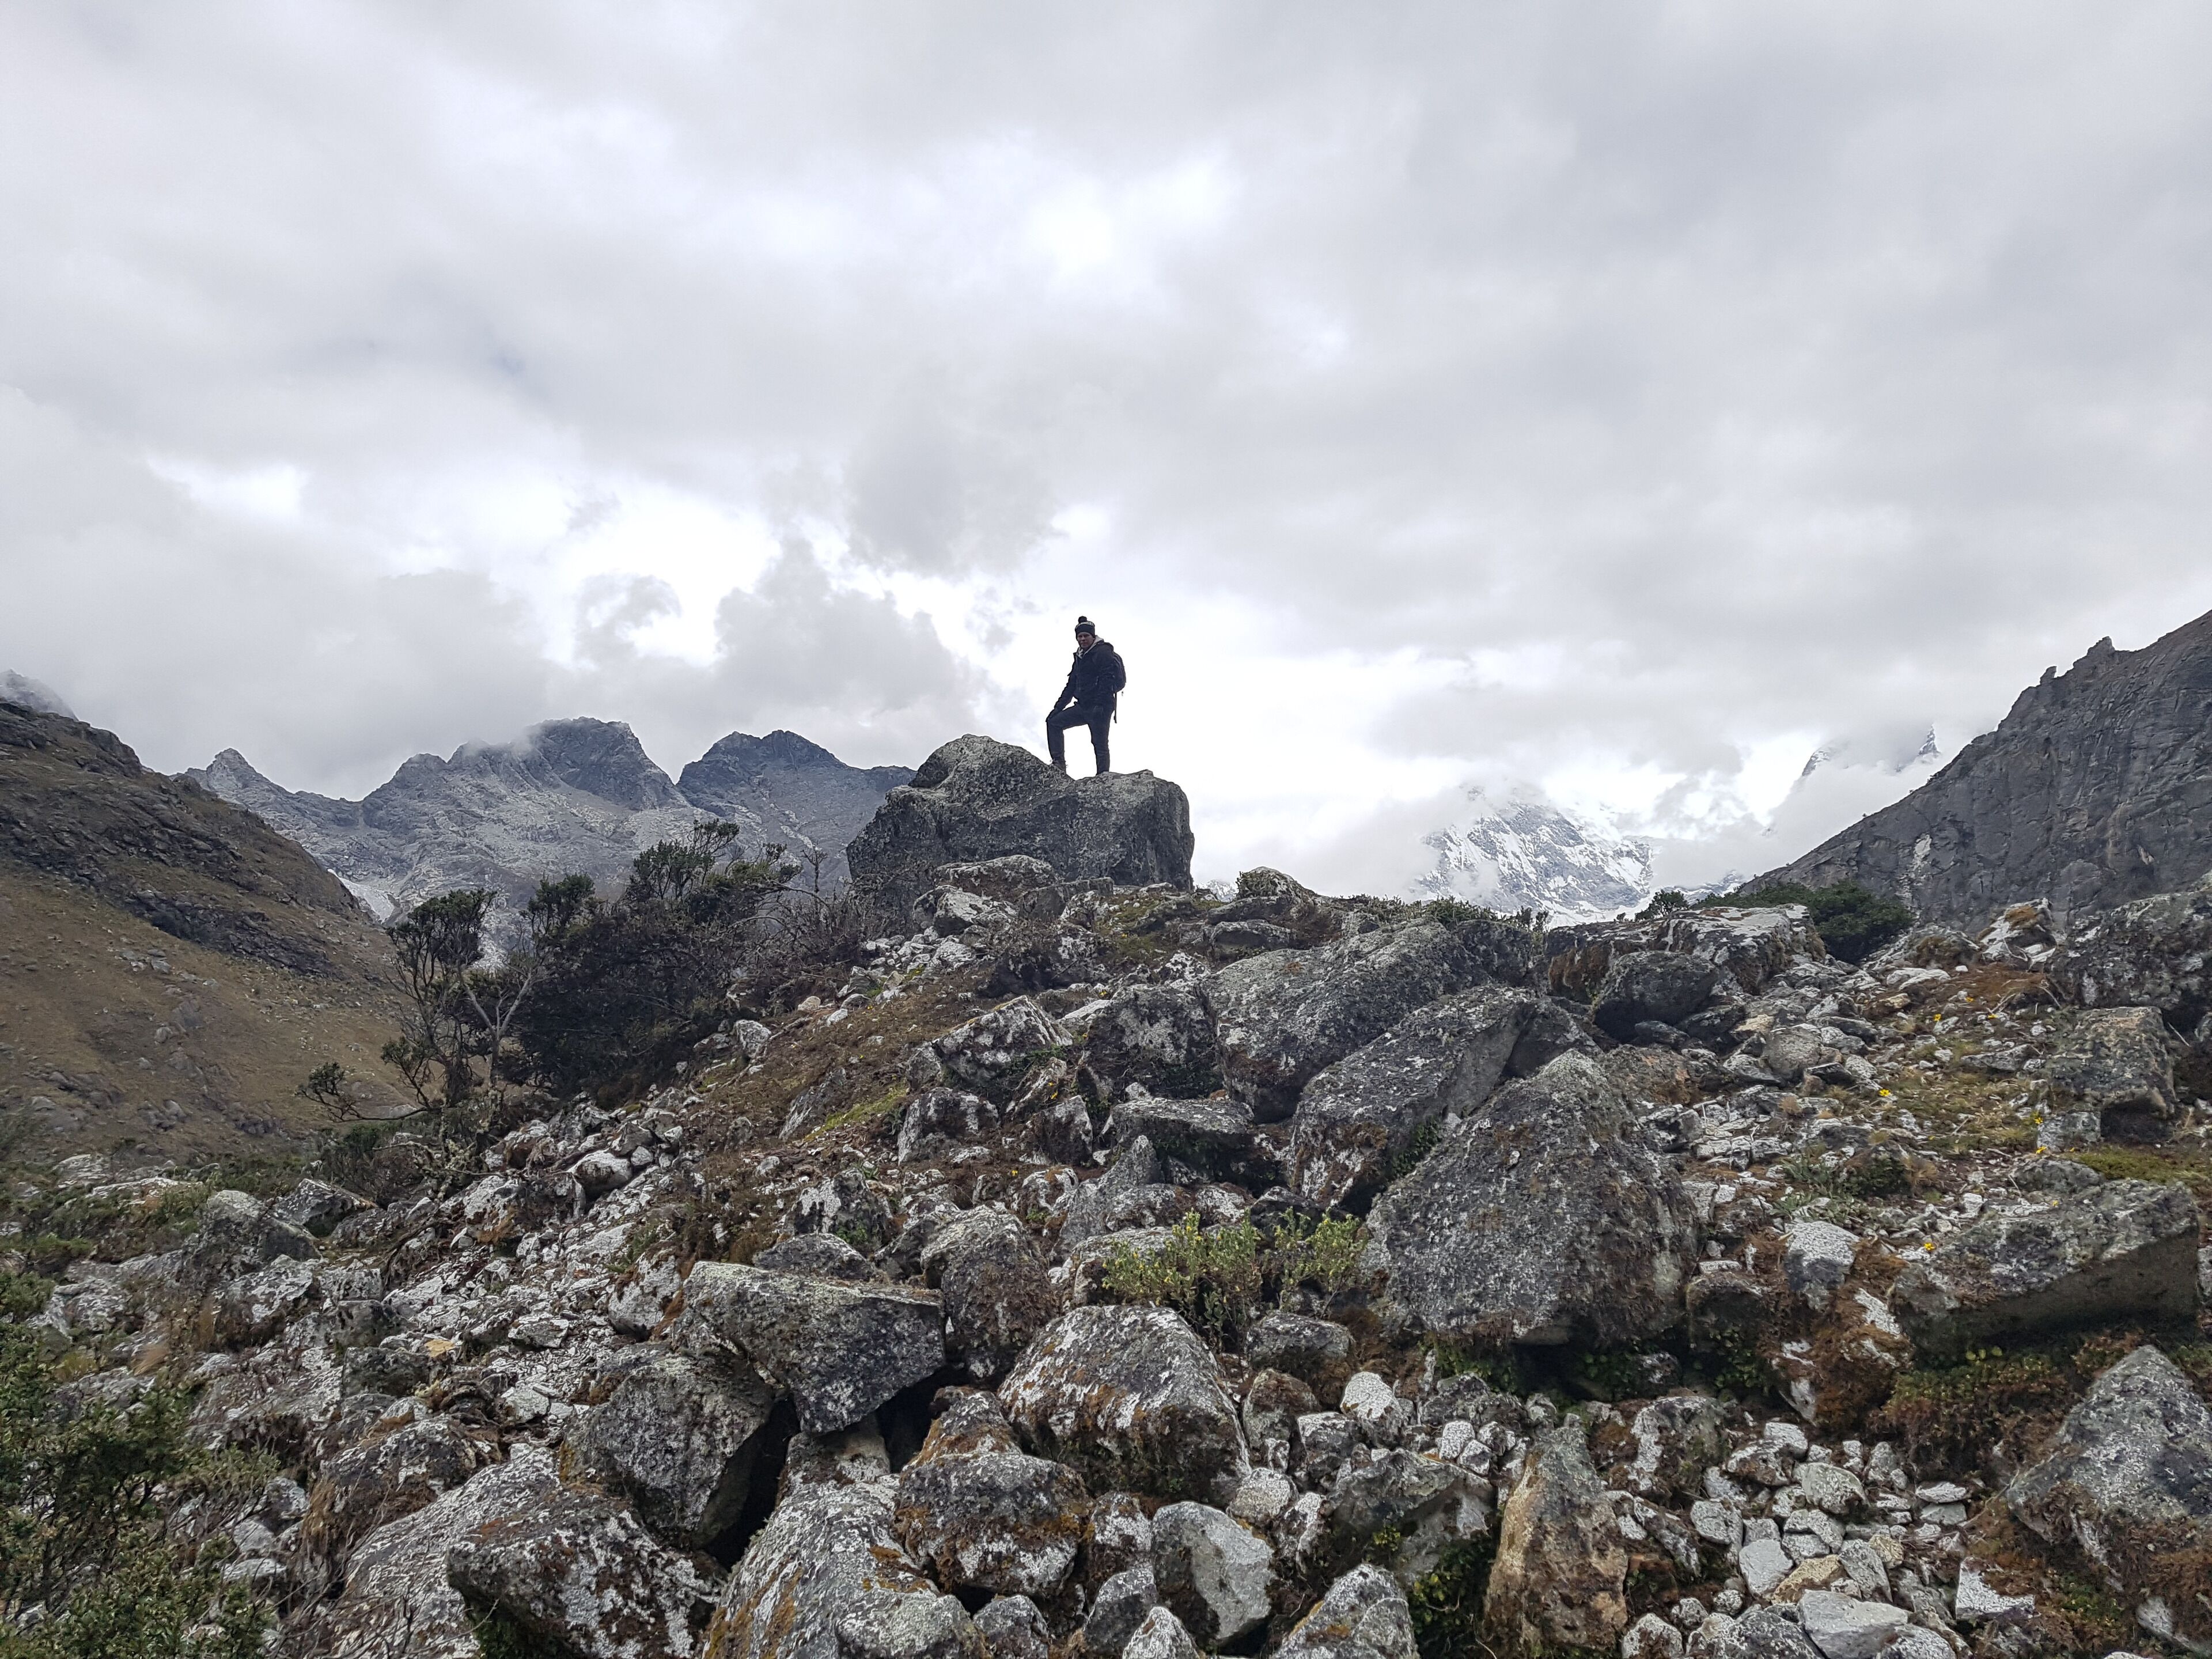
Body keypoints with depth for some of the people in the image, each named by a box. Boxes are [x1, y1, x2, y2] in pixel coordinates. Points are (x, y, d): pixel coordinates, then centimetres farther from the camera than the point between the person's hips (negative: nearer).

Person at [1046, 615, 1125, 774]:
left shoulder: (1103, 652, -5)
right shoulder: (1079, 658, 21)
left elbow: (1107, 679, -16)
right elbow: (1071, 686, 23)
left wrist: (1100, 705, -27)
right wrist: (1058, 708, 14)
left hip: (1101, 706, -9)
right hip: (1083, 706, 9)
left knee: (1099, 743, -12)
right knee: (1053, 721, 2)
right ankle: (1059, 763, -7)